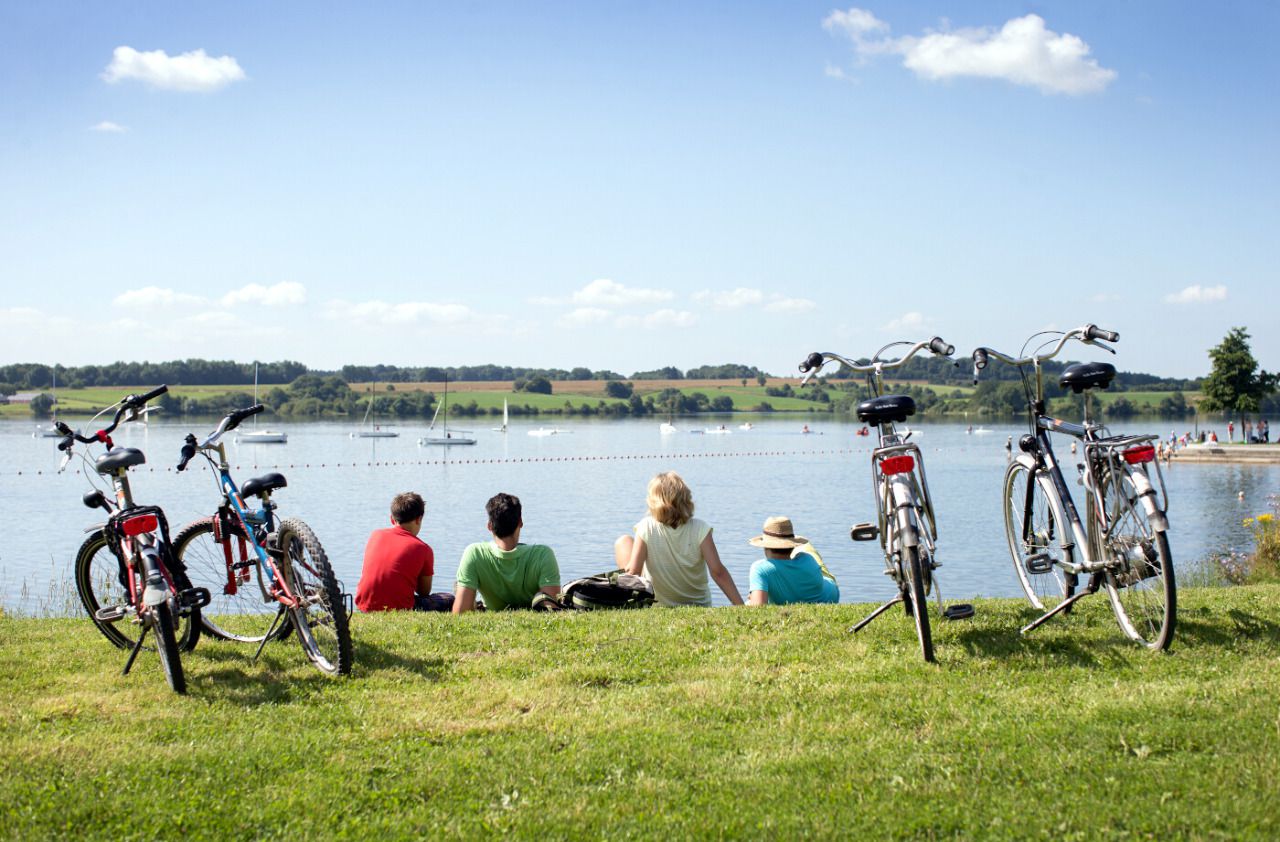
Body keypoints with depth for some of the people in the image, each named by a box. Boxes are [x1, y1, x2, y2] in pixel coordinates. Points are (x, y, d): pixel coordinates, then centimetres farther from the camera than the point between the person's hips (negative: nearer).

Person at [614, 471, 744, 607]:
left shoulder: (646, 528, -21)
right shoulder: (700, 529, -20)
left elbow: (633, 571, -22)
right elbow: (718, 572, -23)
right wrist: (740, 606, -19)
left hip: (656, 606, -3)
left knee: (623, 542, 15)